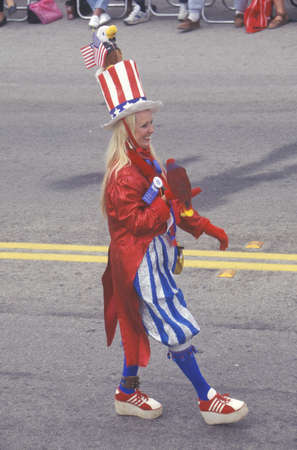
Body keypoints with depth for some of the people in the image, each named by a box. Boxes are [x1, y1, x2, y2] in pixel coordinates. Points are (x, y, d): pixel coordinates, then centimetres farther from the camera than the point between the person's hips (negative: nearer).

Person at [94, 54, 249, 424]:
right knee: (177, 329, -5)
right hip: (140, 263, -10)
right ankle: (207, 400, 1)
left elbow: (171, 209, 18)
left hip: (155, 258, 10)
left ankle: (127, 392, 32)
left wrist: (205, 227, 15)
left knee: (142, 323, 19)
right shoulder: (123, 176, -22)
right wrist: (168, 198, -33)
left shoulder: (146, 163, 10)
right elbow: (138, 222, -25)